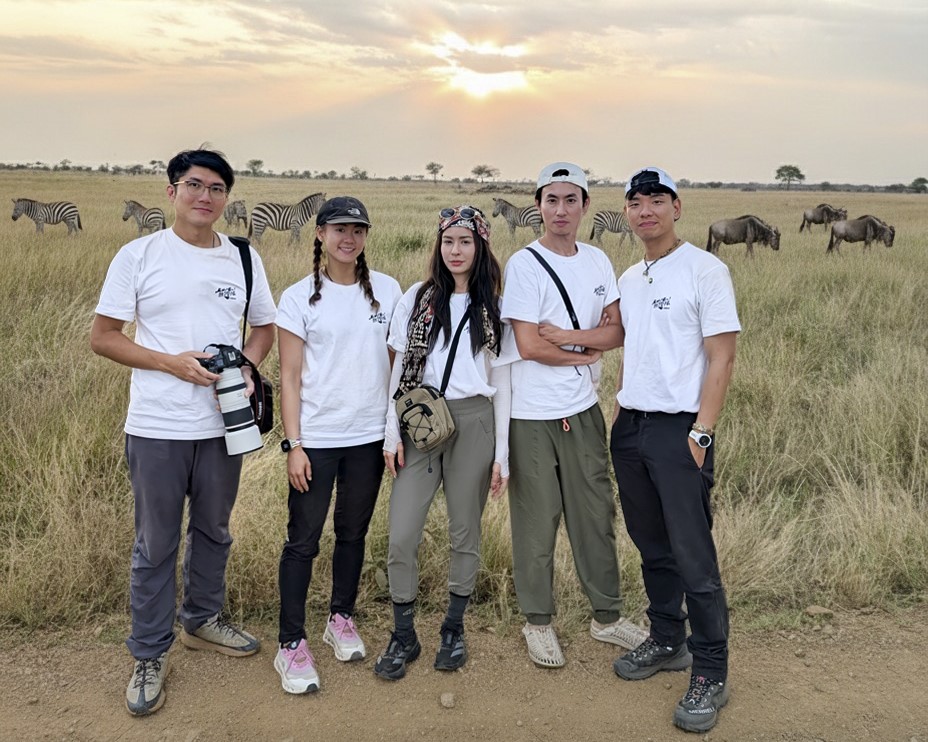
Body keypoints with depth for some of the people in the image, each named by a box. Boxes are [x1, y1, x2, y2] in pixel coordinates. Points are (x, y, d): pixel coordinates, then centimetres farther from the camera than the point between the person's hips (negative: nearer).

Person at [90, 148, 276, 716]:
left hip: (223, 424, 3)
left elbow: (265, 327, 14)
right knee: (156, 545, 7)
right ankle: (151, 655, 23)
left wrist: (246, 369, -6)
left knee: (214, 531, 18)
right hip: (157, 428, -3)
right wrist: (171, 362, -17)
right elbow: (103, 336, -4)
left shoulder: (244, 259, 5)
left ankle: (203, 620, 40)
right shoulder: (138, 256, -4)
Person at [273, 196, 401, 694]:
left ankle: (341, 620, 33)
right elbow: (289, 378, -4)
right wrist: (293, 444, -10)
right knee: (303, 540, 2)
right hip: (316, 439, -2)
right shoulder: (299, 297, -3)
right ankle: (291, 645, 14)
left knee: (353, 533, 15)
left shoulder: (387, 290, 3)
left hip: (369, 437, 3)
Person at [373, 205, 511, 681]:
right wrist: (392, 433, -1)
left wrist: (501, 453, 1)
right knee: (400, 537, -4)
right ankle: (403, 637, 15)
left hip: (473, 422, 0)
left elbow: (501, 383, 5)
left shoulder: (493, 309, 6)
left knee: (464, 532, 8)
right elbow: (401, 369, 6)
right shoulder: (417, 299, 7)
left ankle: (454, 629, 27)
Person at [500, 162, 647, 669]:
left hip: (583, 409, 5)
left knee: (596, 515, 12)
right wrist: (587, 353, -4)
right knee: (536, 522, 5)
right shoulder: (524, 264, -8)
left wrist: (565, 335, -13)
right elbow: (528, 346, -14)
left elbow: (616, 332, 2)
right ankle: (538, 622, 22)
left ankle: (607, 617, 28)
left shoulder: (597, 261, 8)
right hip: (532, 416, -5)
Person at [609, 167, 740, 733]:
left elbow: (722, 358, -11)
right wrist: (618, 412, 11)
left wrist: (700, 433, -16)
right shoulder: (629, 278, 14)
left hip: (679, 430, -7)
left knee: (693, 555, -4)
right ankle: (668, 642, 31)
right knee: (652, 547, 16)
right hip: (629, 426, 7)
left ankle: (711, 675, 8)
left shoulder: (705, 270, -7)